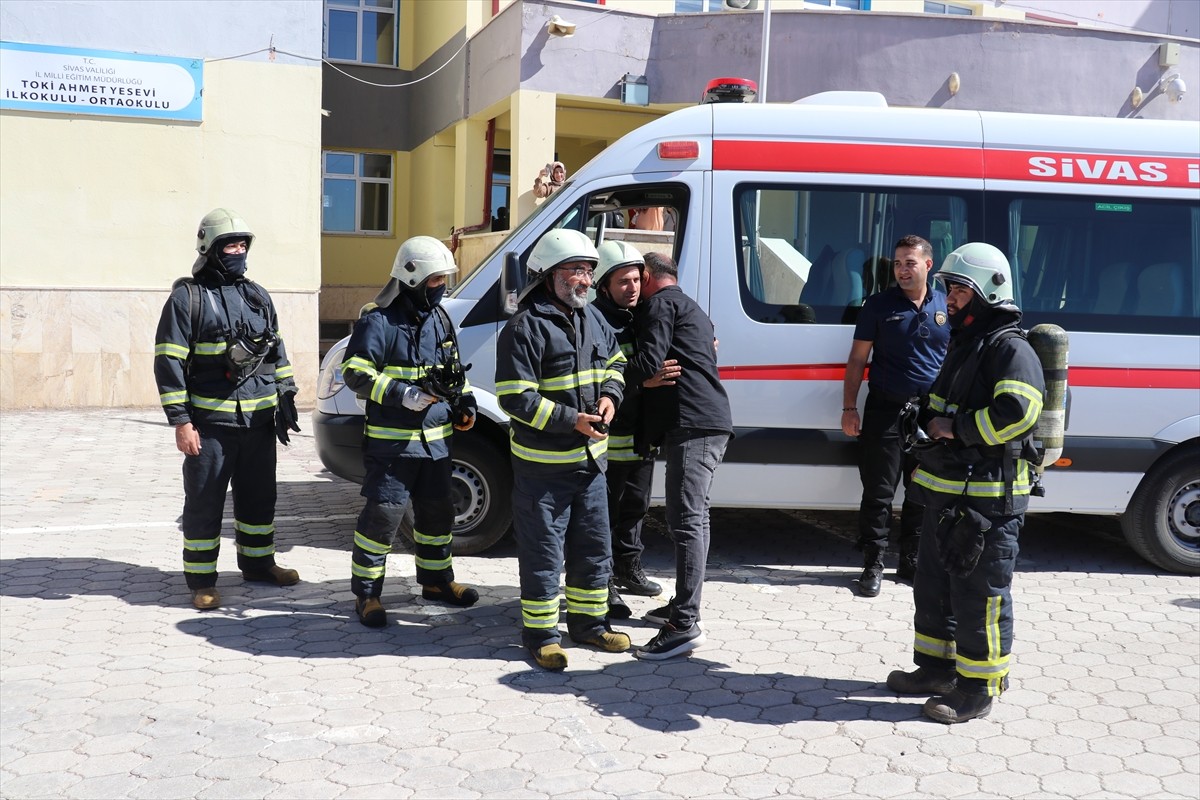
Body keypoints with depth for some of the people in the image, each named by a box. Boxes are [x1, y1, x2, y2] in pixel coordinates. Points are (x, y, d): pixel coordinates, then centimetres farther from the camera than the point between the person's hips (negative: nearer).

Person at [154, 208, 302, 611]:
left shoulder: (257, 296, 13)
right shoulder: (187, 297, -6)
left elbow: (277, 353, 20)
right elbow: (169, 362, -9)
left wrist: (286, 399, 13)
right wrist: (181, 421, -14)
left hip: (259, 418, 6)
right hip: (211, 421, -6)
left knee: (258, 497, 15)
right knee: (204, 502, 1)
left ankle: (258, 563, 31)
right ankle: (201, 580, 11)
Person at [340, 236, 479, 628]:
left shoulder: (440, 319, 13)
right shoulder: (380, 320, -12)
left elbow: (454, 371, 24)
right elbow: (356, 372, -17)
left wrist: (464, 404, 10)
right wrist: (404, 395, -24)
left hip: (436, 438, 8)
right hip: (392, 440, -7)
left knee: (437, 511, 17)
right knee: (383, 514, -7)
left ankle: (436, 580, 34)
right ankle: (366, 593, 5)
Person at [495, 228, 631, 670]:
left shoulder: (593, 318, 9)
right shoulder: (525, 327, -16)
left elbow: (616, 360, 23)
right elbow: (515, 397, -20)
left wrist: (610, 395, 1)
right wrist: (571, 420, -24)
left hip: (590, 458, 8)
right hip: (543, 463, -8)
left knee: (594, 547, 17)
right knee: (544, 552, 2)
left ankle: (588, 621, 33)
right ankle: (541, 633, 15)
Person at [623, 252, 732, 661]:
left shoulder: (661, 303, -2)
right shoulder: (693, 310, 29)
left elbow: (649, 361, -13)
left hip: (691, 424, -11)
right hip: (709, 422, 11)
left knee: (686, 520, -14)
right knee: (694, 517, 17)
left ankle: (685, 624, -17)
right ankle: (683, 605, 27)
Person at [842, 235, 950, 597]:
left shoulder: (946, 306, 8)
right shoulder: (879, 304, 1)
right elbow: (857, 359, 2)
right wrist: (849, 408, -5)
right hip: (886, 410, -2)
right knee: (878, 493, 0)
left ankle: (912, 561, 23)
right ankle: (873, 564, 9)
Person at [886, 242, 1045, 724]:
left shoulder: (1010, 349, -14)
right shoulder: (963, 344, 18)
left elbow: (1017, 412, -29)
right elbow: (936, 405, 26)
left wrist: (957, 428, -20)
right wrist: (932, 422, 4)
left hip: (988, 498, -10)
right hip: (946, 493, 10)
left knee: (978, 595, -1)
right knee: (934, 588, 19)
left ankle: (978, 688, 10)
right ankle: (938, 668, 33)